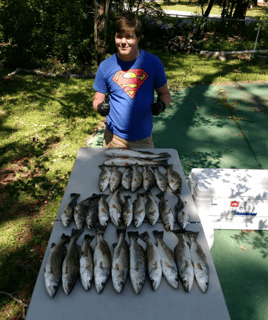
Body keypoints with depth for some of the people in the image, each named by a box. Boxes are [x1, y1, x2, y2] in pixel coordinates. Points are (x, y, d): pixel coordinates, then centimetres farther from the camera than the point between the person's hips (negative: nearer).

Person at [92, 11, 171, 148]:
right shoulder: (106, 66, -3)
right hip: (114, 137, 0)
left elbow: (165, 93, 5)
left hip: (143, 138, 0)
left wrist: (161, 105, -17)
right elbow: (98, 99, 5)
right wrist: (100, 107, -18)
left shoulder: (153, 62, -5)